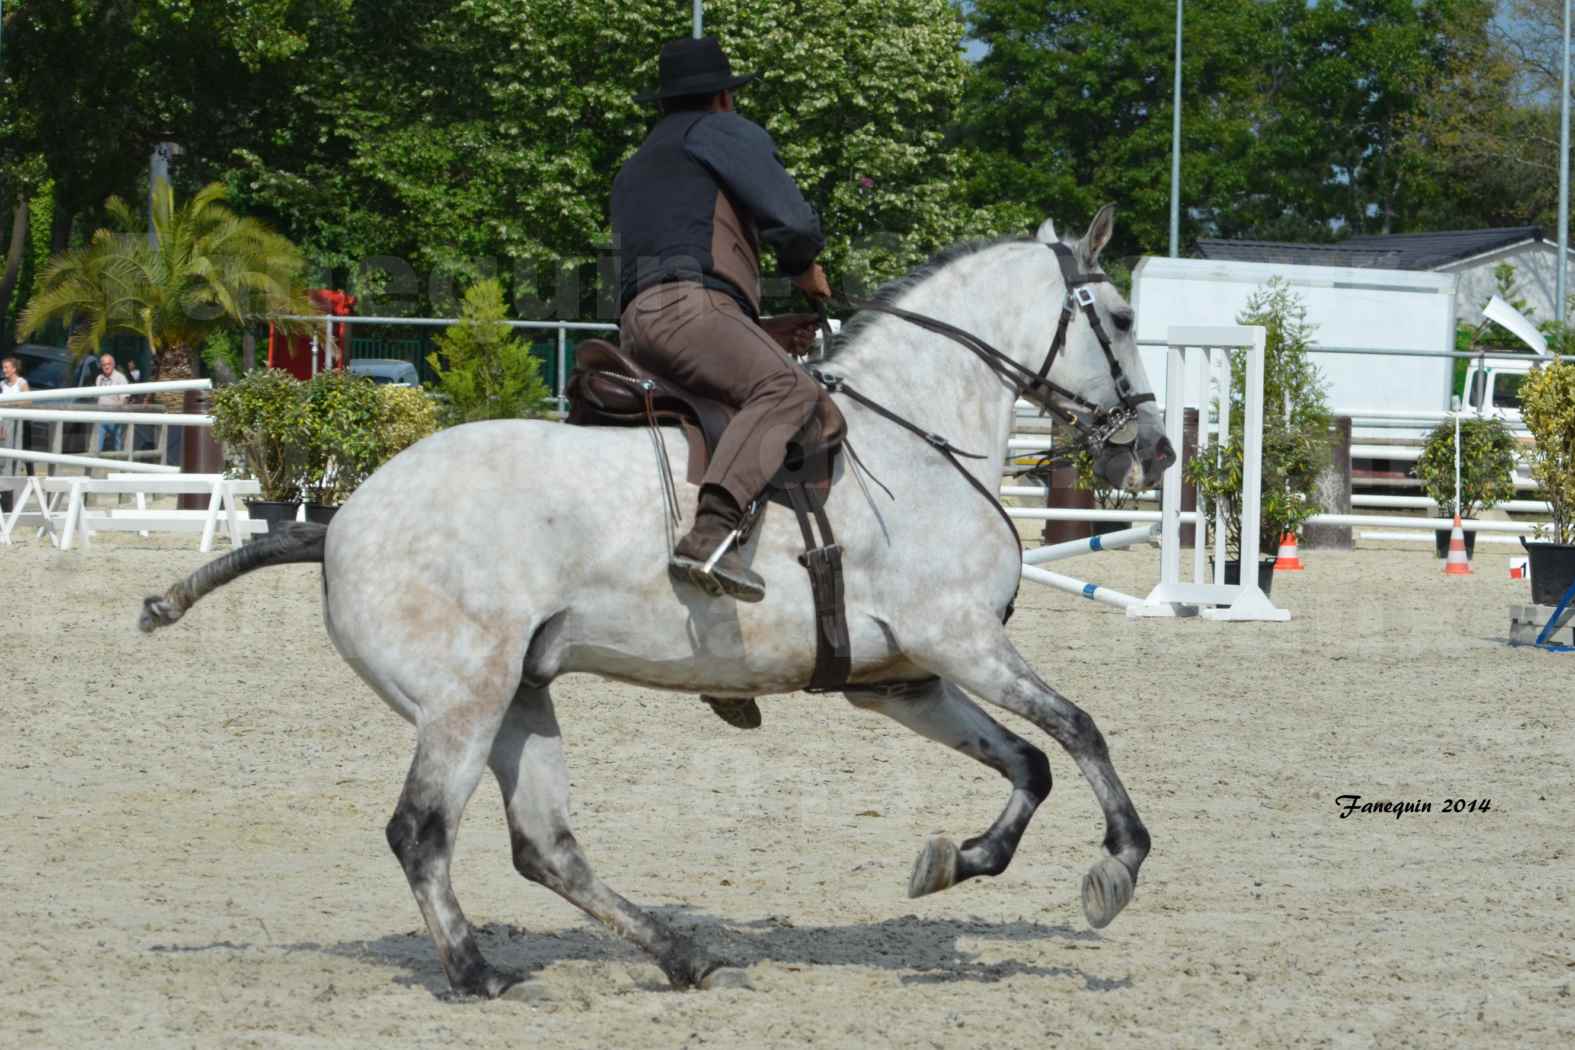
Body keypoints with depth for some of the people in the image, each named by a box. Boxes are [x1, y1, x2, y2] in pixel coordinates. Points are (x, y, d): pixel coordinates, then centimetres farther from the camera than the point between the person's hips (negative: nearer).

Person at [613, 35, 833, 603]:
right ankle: (710, 535, -49)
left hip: (638, 318, 9)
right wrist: (805, 267, 22)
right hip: (685, 304, -9)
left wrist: (765, 336, 32)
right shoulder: (727, 132, 12)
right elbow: (793, 222, -3)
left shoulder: (634, 170, 37)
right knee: (789, 387, -28)